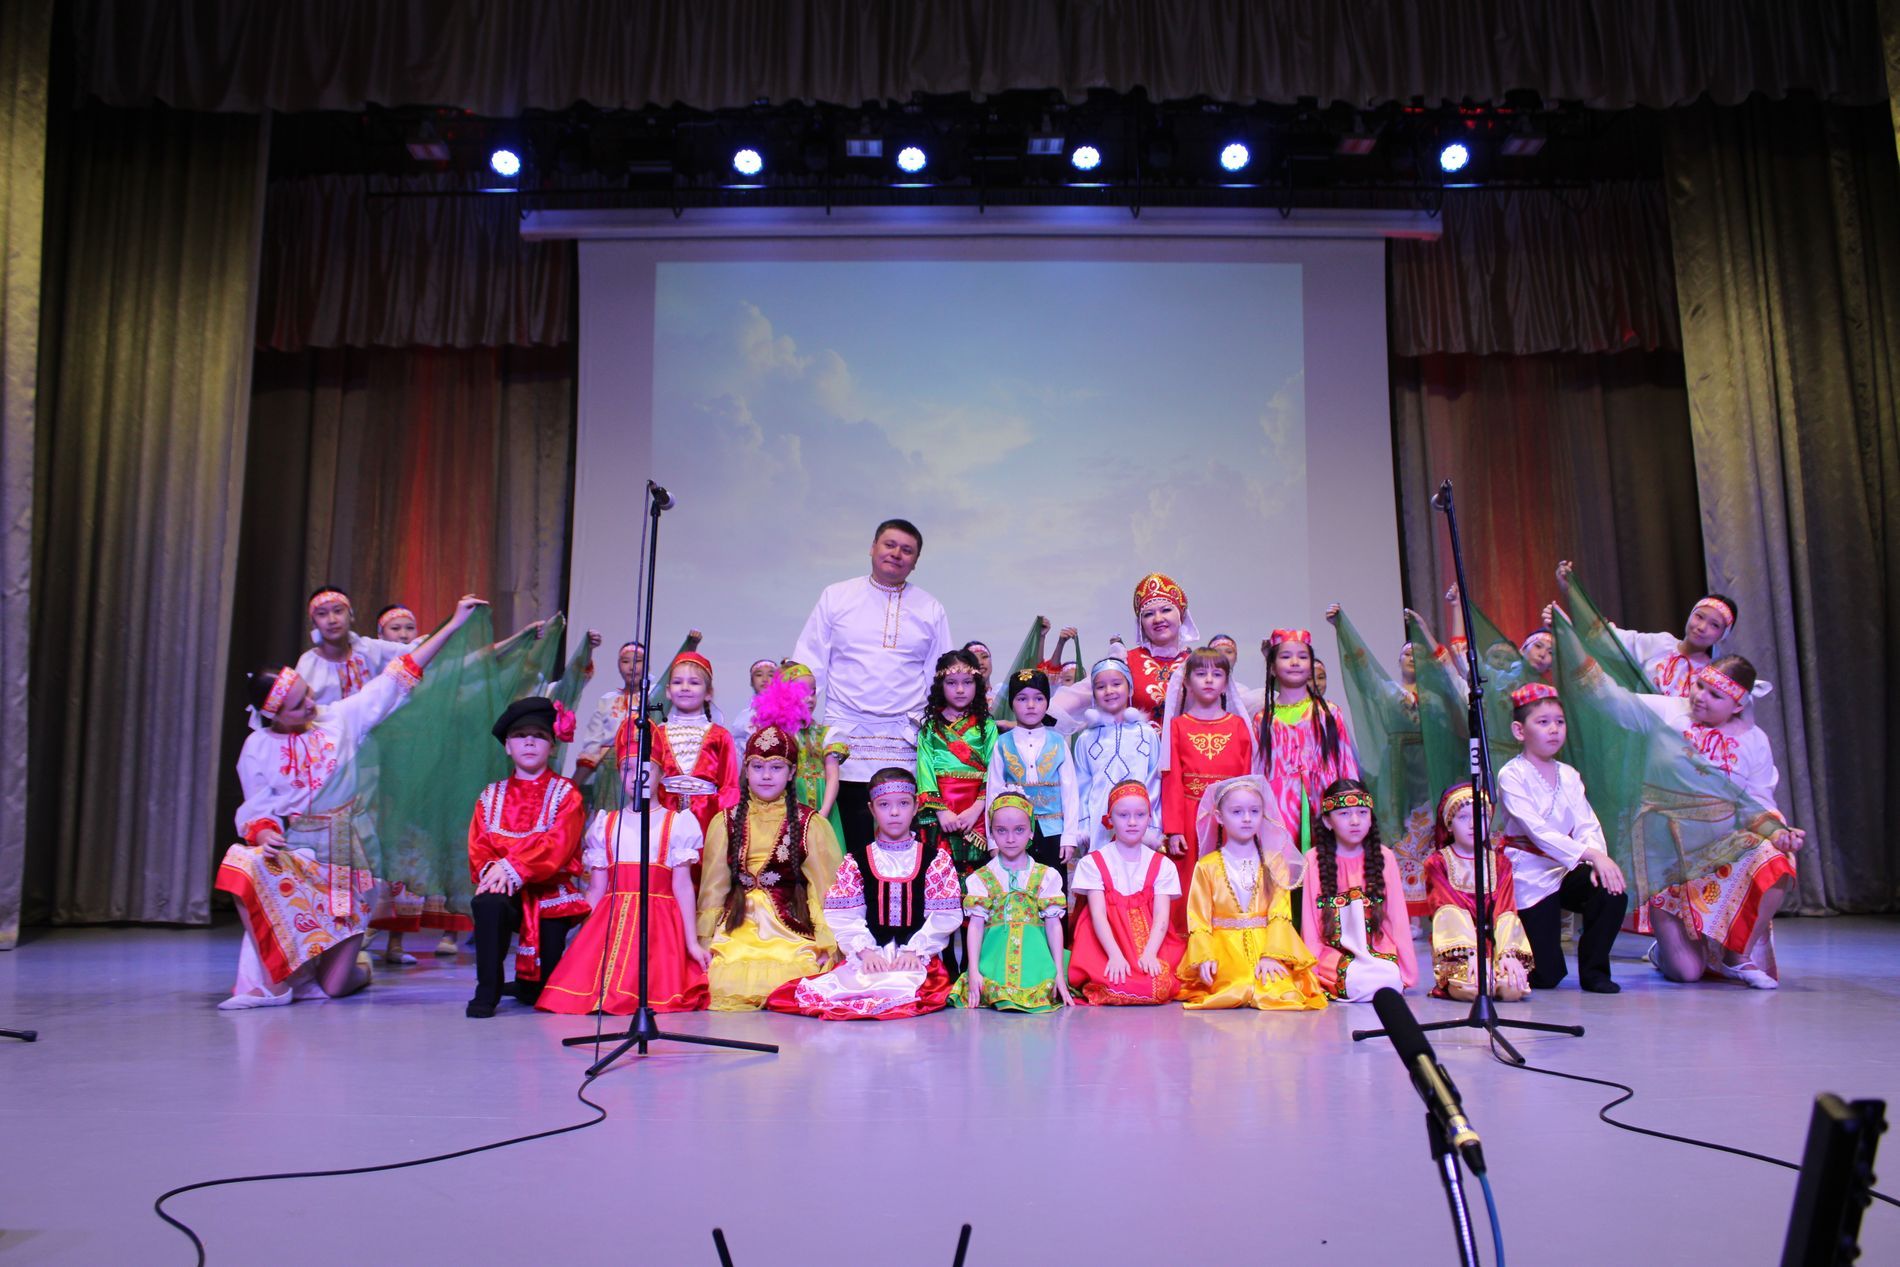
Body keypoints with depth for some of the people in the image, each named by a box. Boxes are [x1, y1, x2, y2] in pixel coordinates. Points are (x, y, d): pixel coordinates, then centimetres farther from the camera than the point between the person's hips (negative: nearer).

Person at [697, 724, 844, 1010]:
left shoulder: (810, 824, 8)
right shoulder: (725, 822, 14)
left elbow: (825, 889, 4)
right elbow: (712, 887, 14)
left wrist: (826, 944, -5)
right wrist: (705, 942, 7)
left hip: (792, 931, -1)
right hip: (737, 930, 2)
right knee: (727, 986, -25)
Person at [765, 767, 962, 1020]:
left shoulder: (936, 859, 10)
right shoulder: (856, 861, 13)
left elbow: (945, 916, 3)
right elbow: (843, 916, 5)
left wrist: (915, 950, -9)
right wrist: (864, 950, -10)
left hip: (918, 959, -1)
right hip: (869, 958, 1)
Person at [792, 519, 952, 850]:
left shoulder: (931, 610, 13)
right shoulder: (836, 597, 11)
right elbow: (808, 665, 10)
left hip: (905, 741, 0)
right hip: (846, 736, 0)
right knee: (856, 838, -3)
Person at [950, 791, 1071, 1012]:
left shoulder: (1046, 876, 7)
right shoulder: (980, 878, 7)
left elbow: (1053, 923, 5)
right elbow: (975, 925, 2)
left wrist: (1059, 971, -1)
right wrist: (973, 971, -8)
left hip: (1034, 953, 1)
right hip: (994, 958, -1)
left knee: (1035, 991, -25)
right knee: (995, 991, -27)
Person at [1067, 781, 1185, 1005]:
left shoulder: (1162, 865, 9)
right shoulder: (1093, 863, 3)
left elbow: (1161, 915, -3)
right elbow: (1098, 914, -8)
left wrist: (1150, 953, -22)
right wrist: (1115, 955, -24)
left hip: (1152, 940, 2)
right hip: (1106, 942, -2)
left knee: (1161, 986, -28)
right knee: (1115, 986, -32)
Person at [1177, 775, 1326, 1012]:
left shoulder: (1274, 862, 9)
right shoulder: (1206, 866, 6)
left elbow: (1280, 912, -2)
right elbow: (1198, 917, 0)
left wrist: (1271, 955, -18)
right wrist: (1204, 957, -18)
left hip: (1266, 944, 1)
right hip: (1225, 947, -1)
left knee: (1284, 990, -27)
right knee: (1235, 990, -31)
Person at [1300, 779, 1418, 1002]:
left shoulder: (1383, 857, 6)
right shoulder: (1314, 860, 0)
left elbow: (1397, 918, 7)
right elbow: (1310, 923, 1)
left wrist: (1406, 970, 2)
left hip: (1379, 951, 3)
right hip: (1333, 954, -2)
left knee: (1392, 977, -29)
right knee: (1359, 979, -32)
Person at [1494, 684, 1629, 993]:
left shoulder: (1569, 775, 7)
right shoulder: (1512, 776, -13)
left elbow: (1587, 825, -3)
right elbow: (1538, 831, -23)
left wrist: (1599, 858, -24)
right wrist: (1591, 854, -30)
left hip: (1566, 870, 6)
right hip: (1530, 875, -6)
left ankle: (1593, 971, 0)